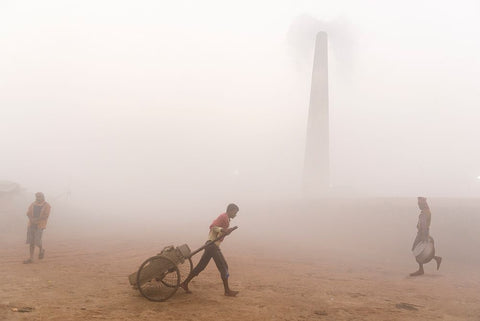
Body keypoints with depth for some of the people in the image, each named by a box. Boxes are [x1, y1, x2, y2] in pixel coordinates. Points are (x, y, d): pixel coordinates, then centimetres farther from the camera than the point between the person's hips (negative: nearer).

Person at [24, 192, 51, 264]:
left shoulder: (46, 206, -4)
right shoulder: (32, 205, 8)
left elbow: (46, 215, -13)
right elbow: (28, 213, 2)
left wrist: (36, 219, -18)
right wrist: (32, 219, -17)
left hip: (40, 226, -4)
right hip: (31, 225, 4)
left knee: (37, 241, -11)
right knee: (31, 242, 3)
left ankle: (41, 250, 22)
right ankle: (31, 258, 8)